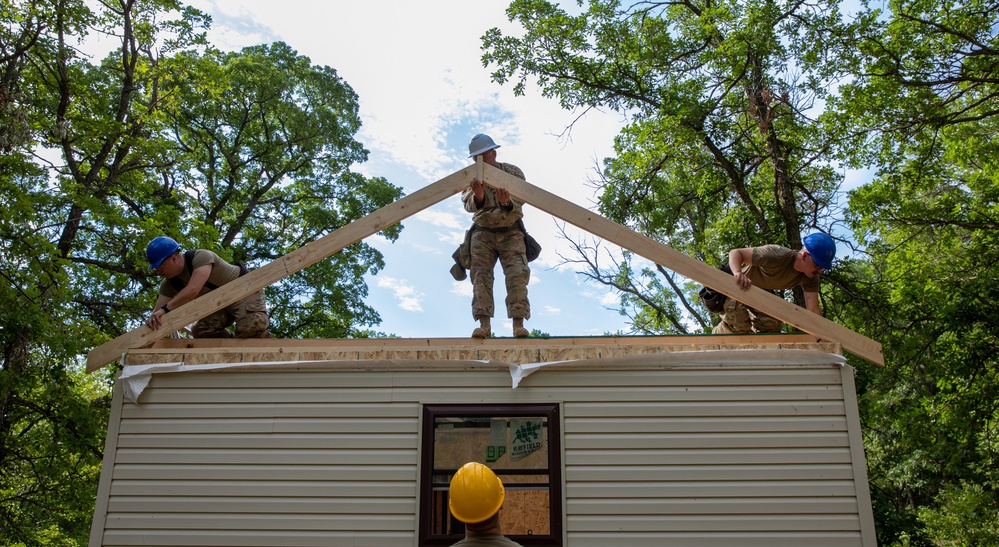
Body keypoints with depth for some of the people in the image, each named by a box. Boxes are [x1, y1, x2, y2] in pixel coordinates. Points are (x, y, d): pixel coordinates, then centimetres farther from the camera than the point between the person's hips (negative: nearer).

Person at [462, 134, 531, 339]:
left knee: (517, 274, -16)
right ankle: (484, 323, -19)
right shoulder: (471, 177, -2)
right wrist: (478, 196, -42)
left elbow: (518, 205, -16)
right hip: (483, 232, 1)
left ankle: (518, 324, -19)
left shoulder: (513, 173, -5)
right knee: (481, 273, -14)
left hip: (510, 232, -1)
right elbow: (470, 205, -19)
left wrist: (507, 203, -40)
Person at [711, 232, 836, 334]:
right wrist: (738, 273, -60)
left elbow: (813, 310, -17)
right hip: (736, 284, -6)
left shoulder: (811, 278, -19)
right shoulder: (778, 256, -39)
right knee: (739, 325, -22)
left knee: (771, 326, -11)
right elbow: (735, 252, -38)